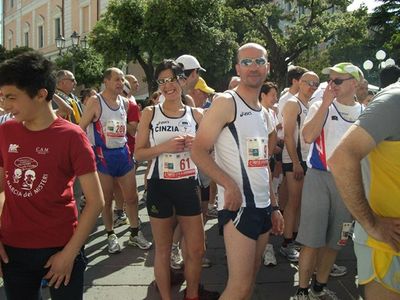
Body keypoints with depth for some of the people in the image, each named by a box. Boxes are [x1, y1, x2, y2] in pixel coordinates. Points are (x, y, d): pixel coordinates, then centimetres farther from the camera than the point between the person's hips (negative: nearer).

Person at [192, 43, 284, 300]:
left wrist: (274, 206, 18)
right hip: (239, 205, -8)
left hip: (263, 206, 8)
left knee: (250, 279, 14)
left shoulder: (262, 112, 17)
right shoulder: (225, 103, -7)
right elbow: (198, 151, -14)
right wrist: (229, 185, -23)